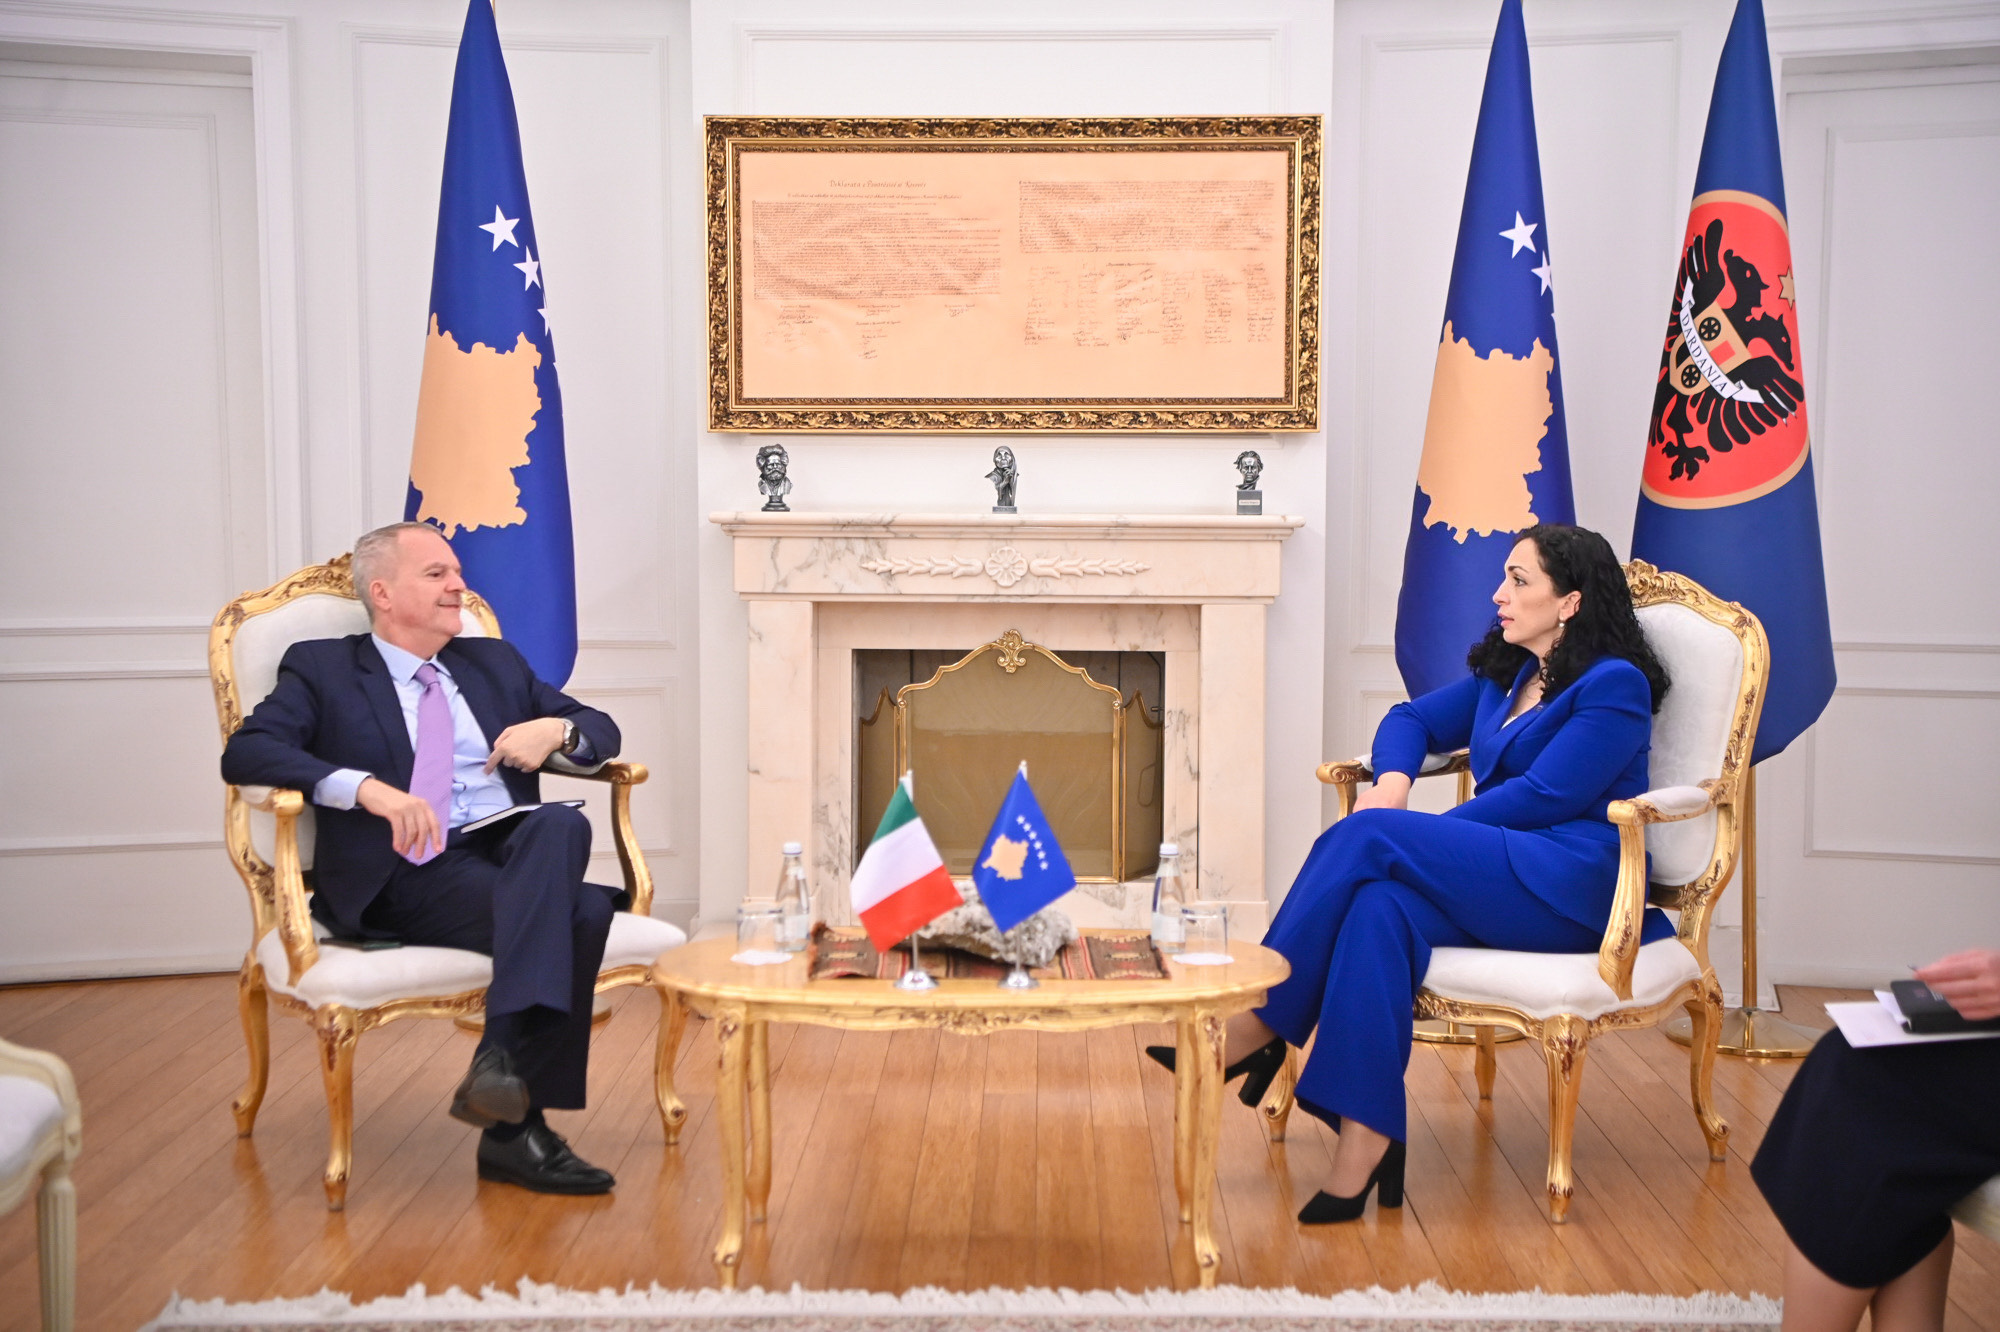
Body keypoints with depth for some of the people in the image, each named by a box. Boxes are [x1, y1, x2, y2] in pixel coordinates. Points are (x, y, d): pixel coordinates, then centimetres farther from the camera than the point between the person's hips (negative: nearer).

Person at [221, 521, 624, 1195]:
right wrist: (368, 787, -21)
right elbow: (244, 753, -6)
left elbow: (602, 730, 26)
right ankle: (516, 1120, -24)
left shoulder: (496, 661, 26)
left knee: (564, 823, -33)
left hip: (514, 848, 5)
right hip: (406, 875, -5)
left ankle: (502, 1060, -35)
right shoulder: (321, 668, 11)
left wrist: (557, 729, 0)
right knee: (579, 912, -32)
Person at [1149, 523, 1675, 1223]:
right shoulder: (1506, 673, 21)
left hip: (1571, 887, -7)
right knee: (1381, 906, -30)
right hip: (1497, 882, 7)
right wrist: (1391, 784, -2)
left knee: (1366, 838, -26)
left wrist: (1399, 830, -13)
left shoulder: (1613, 685, -4)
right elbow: (1413, 718, 23)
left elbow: (1545, 795, -13)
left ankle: (1256, 1029, -19)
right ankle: (1365, 1145, -39)